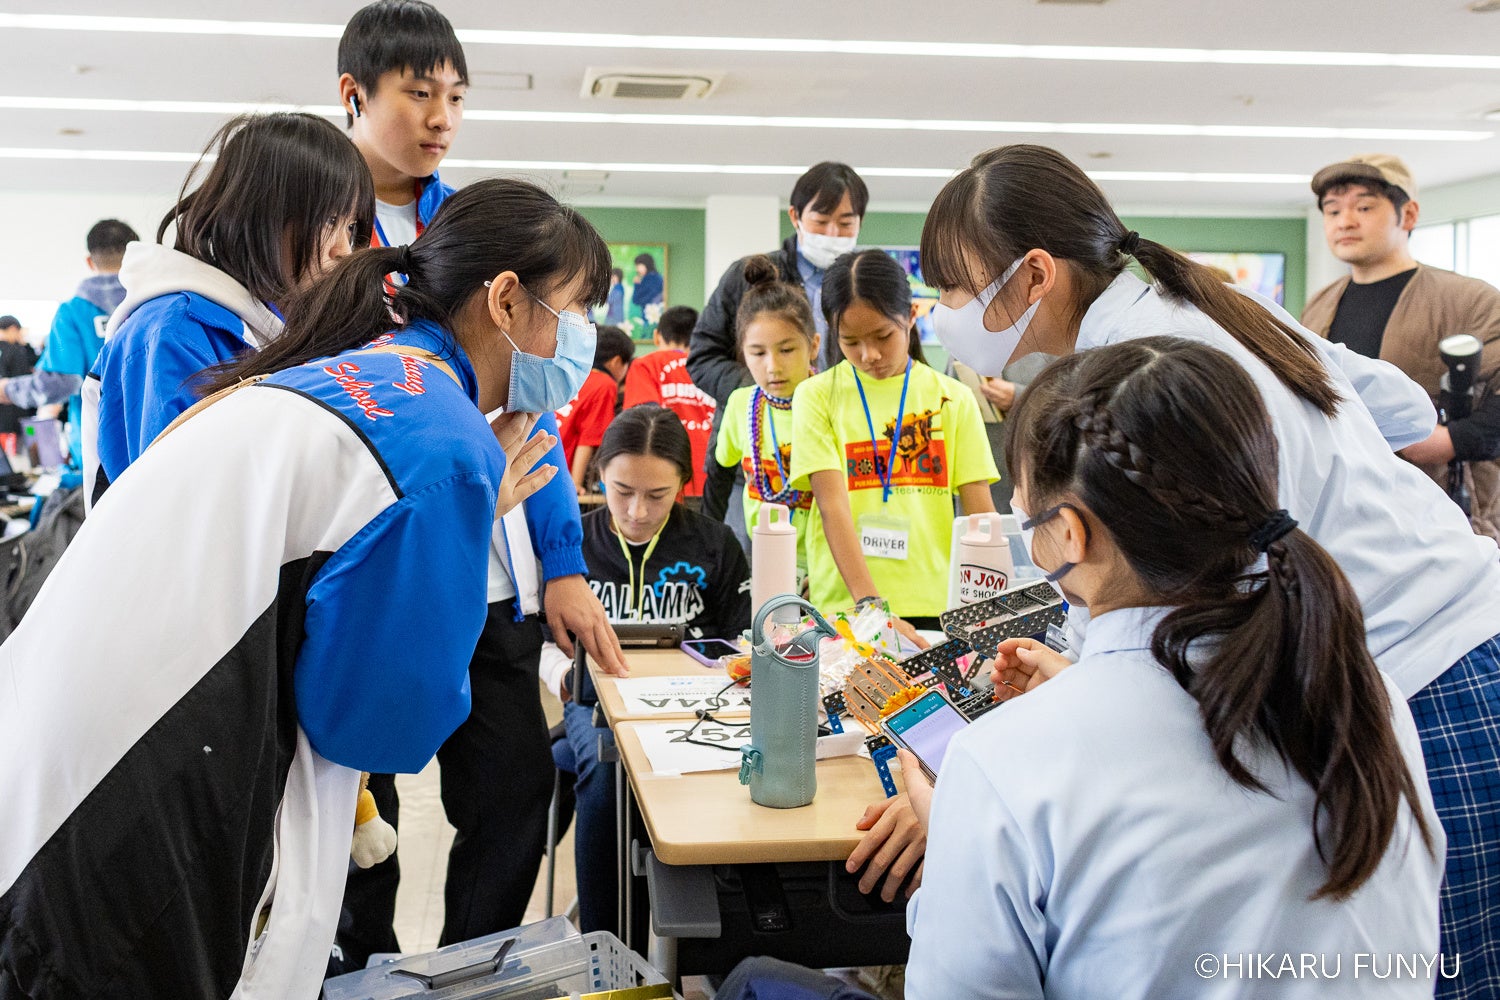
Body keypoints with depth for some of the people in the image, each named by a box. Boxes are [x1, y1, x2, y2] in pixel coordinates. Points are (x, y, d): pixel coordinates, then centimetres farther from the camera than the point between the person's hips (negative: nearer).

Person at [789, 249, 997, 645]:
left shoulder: (952, 399, 6)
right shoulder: (817, 397, 1)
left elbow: (980, 516, 3)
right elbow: (833, 507, -10)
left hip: (935, 609, 2)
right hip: (843, 608, -1)